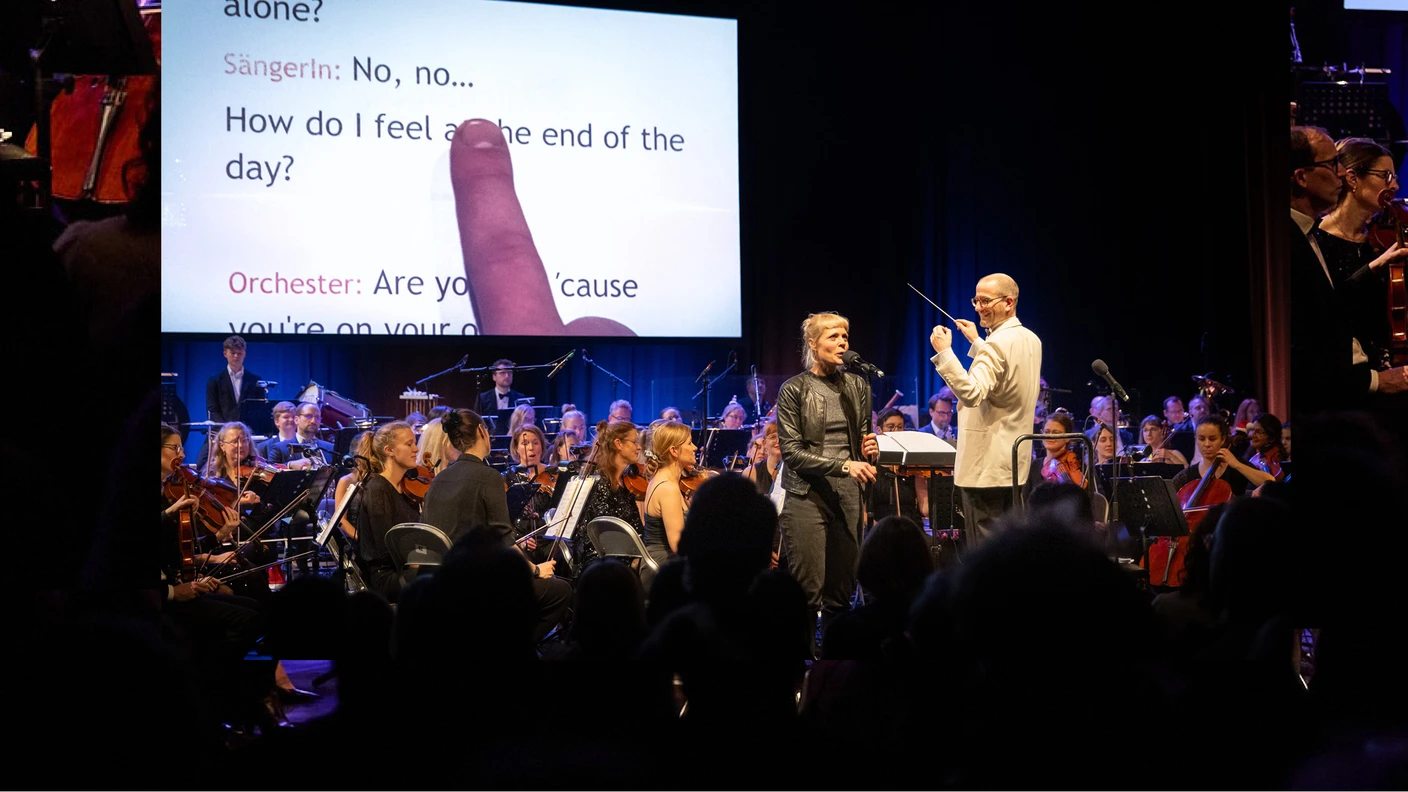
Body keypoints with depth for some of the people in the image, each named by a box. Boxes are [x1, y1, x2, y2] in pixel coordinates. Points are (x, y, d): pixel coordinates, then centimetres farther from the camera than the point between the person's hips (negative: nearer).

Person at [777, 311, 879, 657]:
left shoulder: (857, 385, 11)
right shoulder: (794, 390, -2)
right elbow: (791, 450, -8)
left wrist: (868, 449, -2)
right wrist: (843, 465, -18)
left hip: (848, 497, 4)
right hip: (808, 496, -4)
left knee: (842, 589, 4)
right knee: (808, 588, -6)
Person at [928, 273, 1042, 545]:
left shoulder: (998, 343, -18)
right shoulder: (1031, 341, 11)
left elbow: (972, 393, -31)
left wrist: (944, 352, -30)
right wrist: (977, 343, 27)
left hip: (985, 467, -10)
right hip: (1015, 463, 10)